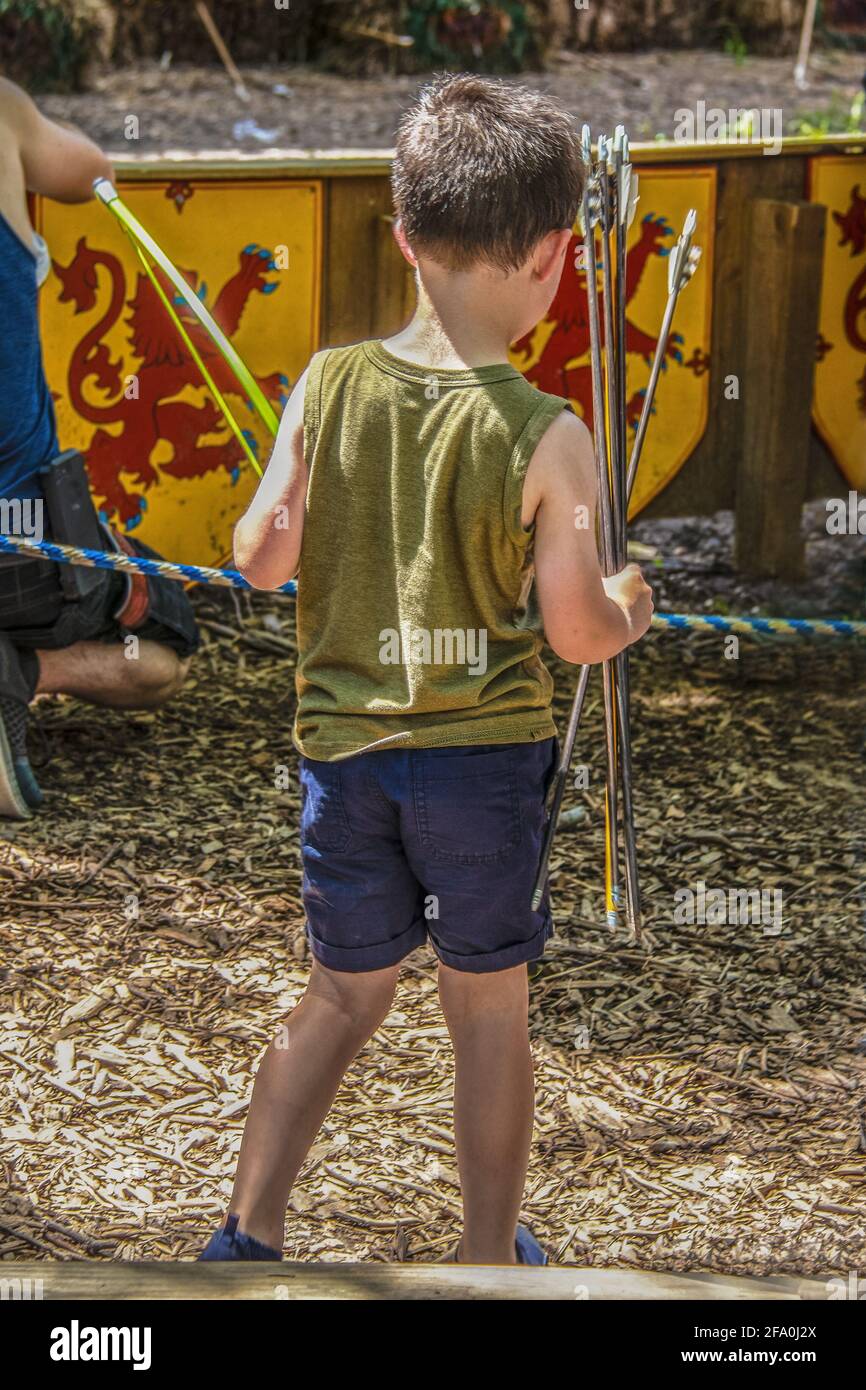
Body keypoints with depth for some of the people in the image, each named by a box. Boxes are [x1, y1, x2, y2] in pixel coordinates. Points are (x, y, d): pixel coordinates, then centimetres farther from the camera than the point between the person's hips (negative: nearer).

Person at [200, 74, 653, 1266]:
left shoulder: (328, 386, -7)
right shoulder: (545, 436, -16)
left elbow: (260, 559, 0)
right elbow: (574, 630, -12)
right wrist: (628, 610, 9)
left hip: (343, 747, 3)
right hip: (486, 754, -3)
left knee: (345, 994, 19)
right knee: (489, 1010, 13)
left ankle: (247, 1236, 19)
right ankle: (490, 1257, 24)